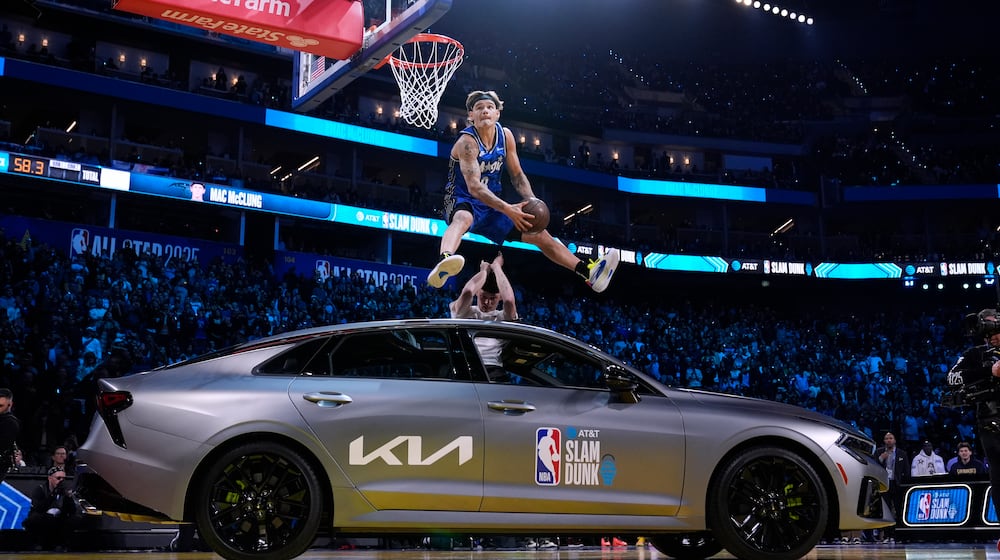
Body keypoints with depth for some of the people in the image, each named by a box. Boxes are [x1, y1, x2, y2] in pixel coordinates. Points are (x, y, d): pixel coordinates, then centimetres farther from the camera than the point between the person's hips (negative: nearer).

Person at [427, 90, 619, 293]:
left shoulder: (505, 135, 1)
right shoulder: (467, 142, -21)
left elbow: (517, 174, 9)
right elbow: (474, 187, -31)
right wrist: (507, 209, -41)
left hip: (492, 207, 8)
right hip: (462, 201, -8)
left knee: (540, 234, 4)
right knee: (463, 218, -44)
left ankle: (589, 273, 7)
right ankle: (443, 262, -74)